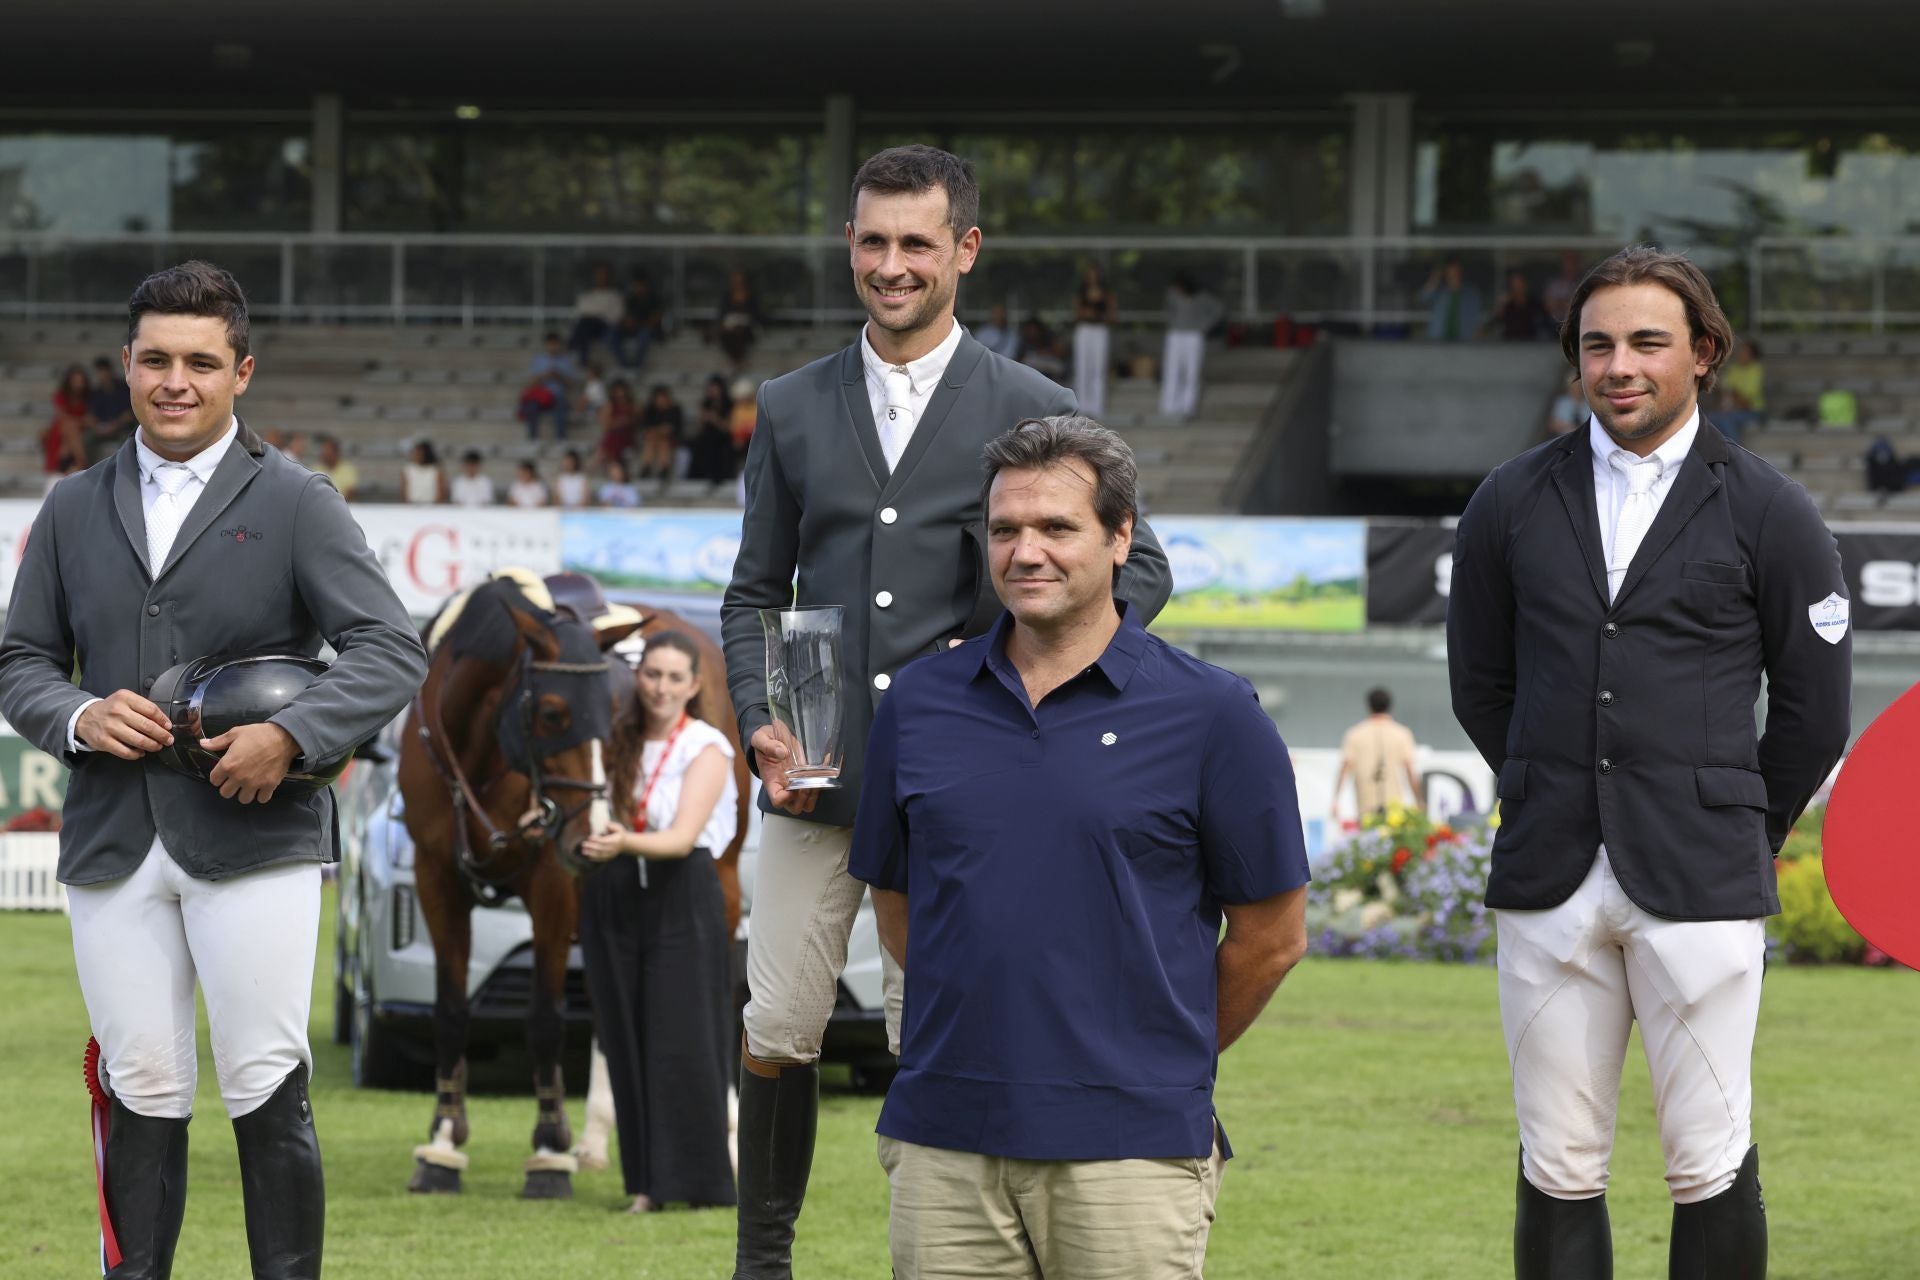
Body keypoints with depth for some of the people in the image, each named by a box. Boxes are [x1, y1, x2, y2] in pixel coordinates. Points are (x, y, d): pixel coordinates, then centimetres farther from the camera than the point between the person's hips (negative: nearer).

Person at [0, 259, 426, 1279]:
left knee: (267, 1095, -5)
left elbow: (391, 652, -2)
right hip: (112, 846, 3)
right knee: (141, 1093, 2)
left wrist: (289, 734, -17)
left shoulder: (295, 504, 5)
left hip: (251, 840, -3)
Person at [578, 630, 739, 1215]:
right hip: (614, 899, 5)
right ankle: (647, 1182, 8)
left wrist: (626, 842, -34)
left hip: (682, 900, -5)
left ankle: (701, 1181, -2)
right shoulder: (618, 743, 10)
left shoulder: (706, 749, -5)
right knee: (628, 1040, 4)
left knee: (683, 1040, -7)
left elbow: (683, 837, -17)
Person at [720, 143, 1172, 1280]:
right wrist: (761, 725, -1)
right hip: (817, 779, 3)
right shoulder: (793, 409, 11)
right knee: (778, 1032, 0)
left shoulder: (1032, 412, 2)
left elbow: (1139, 569, 7)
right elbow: (755, 593, 15)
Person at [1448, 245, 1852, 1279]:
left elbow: (1813, 708, 8)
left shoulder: (1767, 513, 2)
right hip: (1548, 883, 2)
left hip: (1699, 886, -2)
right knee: (1558, 1171, 3)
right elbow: (1480, 683, 18)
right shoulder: (1511, 503, 9)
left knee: (1710, 1170, -5)